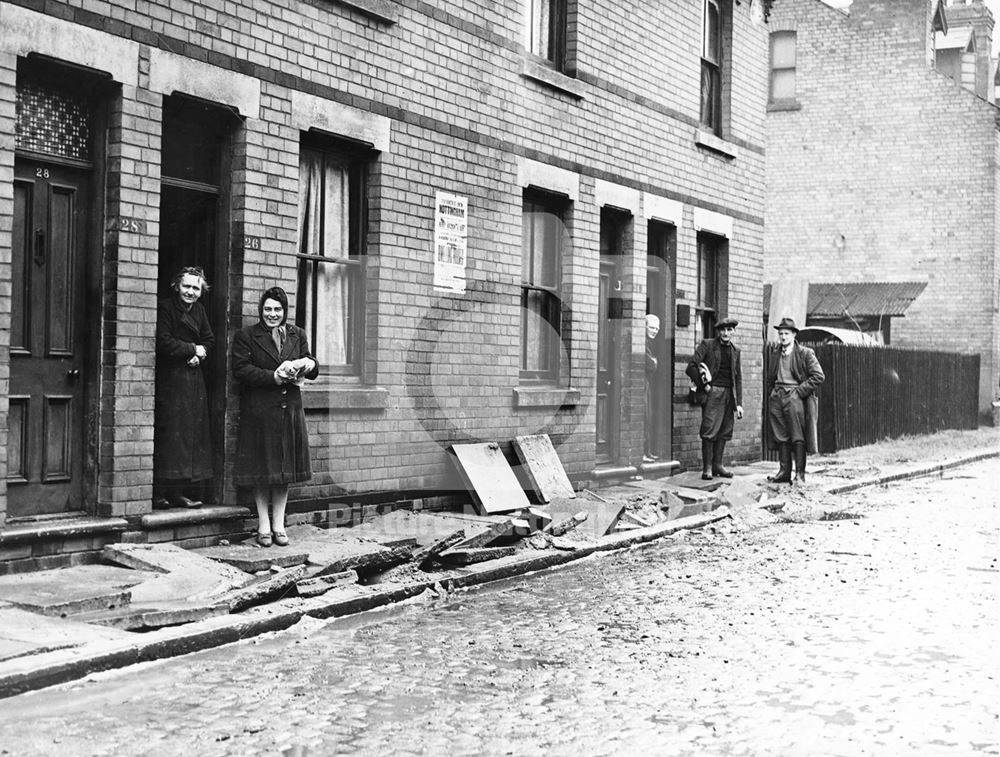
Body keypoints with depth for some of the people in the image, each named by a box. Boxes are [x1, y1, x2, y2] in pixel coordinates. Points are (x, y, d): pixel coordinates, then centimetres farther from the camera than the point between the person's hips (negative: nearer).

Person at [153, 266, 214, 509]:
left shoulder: (199, 310, 14)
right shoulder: (164, 307, -7)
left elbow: (209, 339, 15)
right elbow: (163, 342, -15)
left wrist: (200, 354, -6)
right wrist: (193, 349, -7)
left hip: (194, 378, 7)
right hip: (169, 380, -7)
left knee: (194, 433, 3)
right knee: (169, 432, -10)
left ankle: (183, 491, 7)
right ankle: (159, 493, -7)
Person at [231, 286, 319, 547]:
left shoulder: (297, 335, 13)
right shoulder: (246, 336, 1)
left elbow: (313, 369, 11)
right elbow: (240, 370, -9)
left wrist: (309, 364, -13)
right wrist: (274, 377, -17)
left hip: (289, 410, 4)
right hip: (258, 411, -3)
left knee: (285, 467, 6)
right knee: (261, 469, 1)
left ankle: (278, 524, 15)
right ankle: (264, 525, 10)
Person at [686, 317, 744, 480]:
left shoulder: (735, 351, 15)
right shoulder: (706, 345, 0)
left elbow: (738, 378, 14)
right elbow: (691, 367, -6)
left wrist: (739, 403, 8)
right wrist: (703, 385, -10)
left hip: (729, 394, 5)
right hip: (712, 392, -5)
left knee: (724, 431, 4)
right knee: (709, 429, -9)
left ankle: (717, 465, 11)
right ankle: (707, 468, -6)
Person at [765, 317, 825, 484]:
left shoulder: (805, 353, -1)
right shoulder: (774, 356, 17)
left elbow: (818, 376, -7)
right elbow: (768, 379, 26)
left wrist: (799, 391, -11)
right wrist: (770, 395, 10)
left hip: (795, 397, -5)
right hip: (777, 398, 5)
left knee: (798, 437, -6)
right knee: (781, 437, 3)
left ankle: (800, 473, -3)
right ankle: (784, 472, 7)